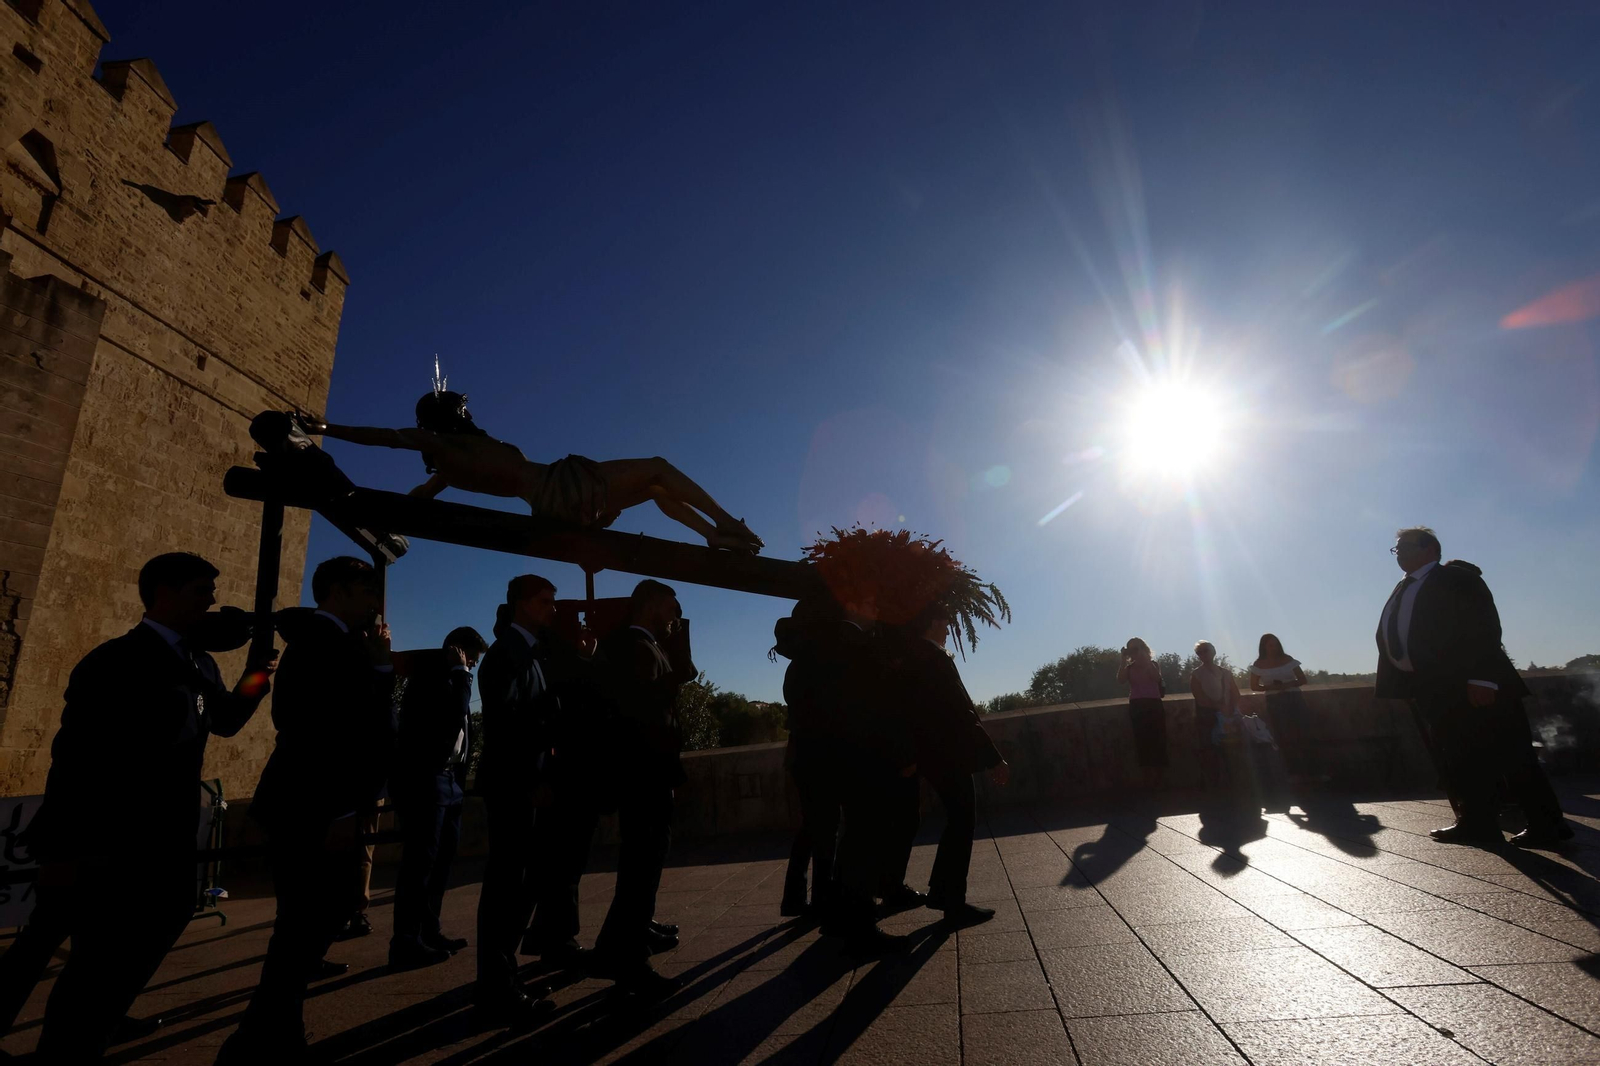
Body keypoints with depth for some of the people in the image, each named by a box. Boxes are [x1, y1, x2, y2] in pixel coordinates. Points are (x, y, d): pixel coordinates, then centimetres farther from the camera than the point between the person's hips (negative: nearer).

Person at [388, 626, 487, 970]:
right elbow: (454, 713, -23)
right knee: (420, 861, -6)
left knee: (439, 860, 13)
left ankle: (428, 932, 21)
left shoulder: (449, 676, 17)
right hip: (425, 779, -9)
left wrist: (459, 778, 10)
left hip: (448, 779, 9)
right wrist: (460, 672, -12)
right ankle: (406, 943, 1)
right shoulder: (431, 671, -8)